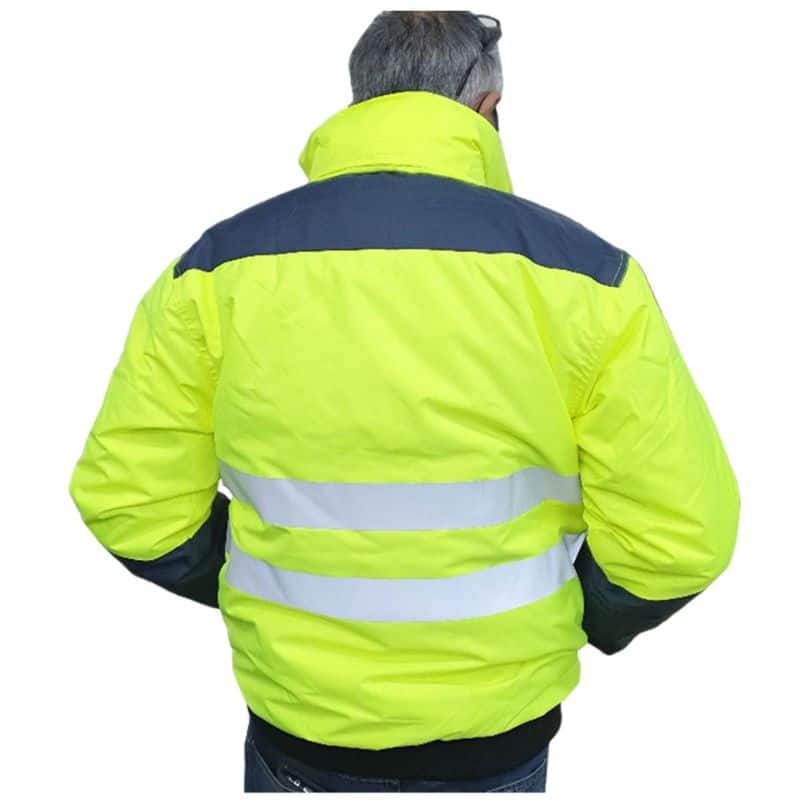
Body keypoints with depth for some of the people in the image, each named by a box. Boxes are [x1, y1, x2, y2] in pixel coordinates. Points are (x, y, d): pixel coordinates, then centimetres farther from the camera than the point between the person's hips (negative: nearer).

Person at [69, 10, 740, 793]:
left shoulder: (219, 267, -9)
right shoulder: (580, 273, -13)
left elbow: (128, 494, -6)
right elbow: (680, 530, -13)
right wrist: (587, 620, 7)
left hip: (297, 728, 1)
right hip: (498, 734, 0)